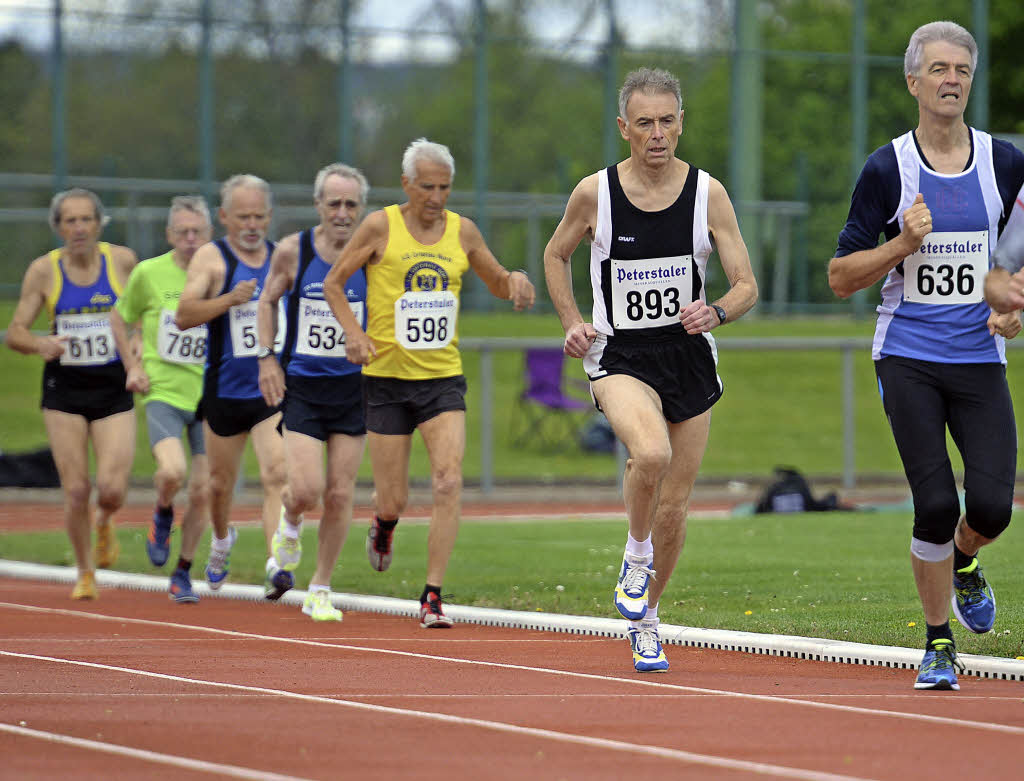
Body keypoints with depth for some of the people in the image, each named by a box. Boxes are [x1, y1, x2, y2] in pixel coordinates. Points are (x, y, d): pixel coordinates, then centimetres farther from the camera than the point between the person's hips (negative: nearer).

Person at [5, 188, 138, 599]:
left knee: (112, 488, -12)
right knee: (75, 490, -3)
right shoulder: (44, 270, -5)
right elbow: (15, 331, -2)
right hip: (64, 388, 0)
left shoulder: (122, 260, -3)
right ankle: (85, 573, 18)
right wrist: (39, 345, -23)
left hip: (113, 387, 0)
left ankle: (104, 523, 25)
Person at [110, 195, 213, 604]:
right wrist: (132, 366, 3)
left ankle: (182, 573, 21)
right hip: (163, 393, -2)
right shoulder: (148, 273, -4)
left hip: (208, 397, 2)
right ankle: (162, 516, 9)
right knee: (172, 471, -26)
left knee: (202, 492, 2)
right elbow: (120, 318, 13)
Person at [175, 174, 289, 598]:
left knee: (277, 473, -18)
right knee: (220, 482, 15)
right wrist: (229, 299, -30)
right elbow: (183, 316, -16)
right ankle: (222, 540, 45)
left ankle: (276, 564, -27)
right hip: (225, 388, -1)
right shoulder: (211, 257, -4)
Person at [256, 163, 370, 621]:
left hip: (353, 388, 1)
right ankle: (290, 522, 24)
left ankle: (320, 591, 15)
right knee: (307, 489, -13)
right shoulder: (293, 251, -5)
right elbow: (268, 300, 11)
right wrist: (267, 357, 2)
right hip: (301, 386, -1)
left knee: (340, 495, 1)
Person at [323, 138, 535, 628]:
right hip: (386, 378, -2)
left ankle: (432, 599, -12)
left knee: (448, 483, -17)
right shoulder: (380, 227, -4)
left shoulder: (462, 232, 5)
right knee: (394, 500, 2)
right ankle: (384, 523, 42)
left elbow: (497, 283, 19)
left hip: (444, 378, 2)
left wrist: (514, 282, -6)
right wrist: (353, 331, -12)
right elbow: (333, 282, 4)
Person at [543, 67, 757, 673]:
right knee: (650, 453, -33)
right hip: (620, 356, -2)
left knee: (673, 509, 6)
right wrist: (572, 322, 0)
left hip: (690, 357, 2)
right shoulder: (595, 192, -5)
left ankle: (646, 619, 30)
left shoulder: (707, 193, -4)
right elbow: (556, 255, 14)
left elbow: (747, 286, -3)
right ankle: (636, 557, -5)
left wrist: (716, 313, -24)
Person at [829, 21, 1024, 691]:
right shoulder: (887, 170, -1)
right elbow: (842, 278, 1)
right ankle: (939, 645, 7)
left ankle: (963, 562, 26)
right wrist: (903, 244, -14)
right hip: (908, 359, -2)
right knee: (936, 504, -12)